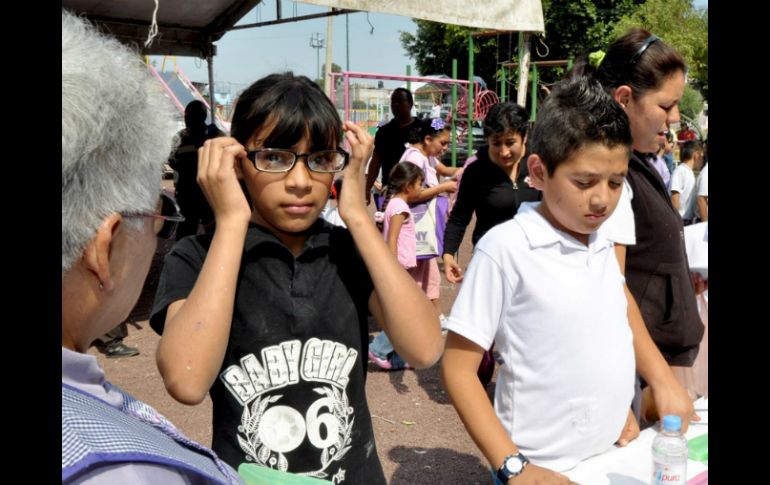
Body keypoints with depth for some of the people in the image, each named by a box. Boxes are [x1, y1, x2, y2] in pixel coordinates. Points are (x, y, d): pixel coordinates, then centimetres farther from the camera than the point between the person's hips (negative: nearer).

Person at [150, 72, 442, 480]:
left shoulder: (350, 249, -5)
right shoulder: (197, 258, -13)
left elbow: (424, 350, -20)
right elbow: (187, 382, -31)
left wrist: (357, 215, -20)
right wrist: (231, 221, -25)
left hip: (356, 473, 3)